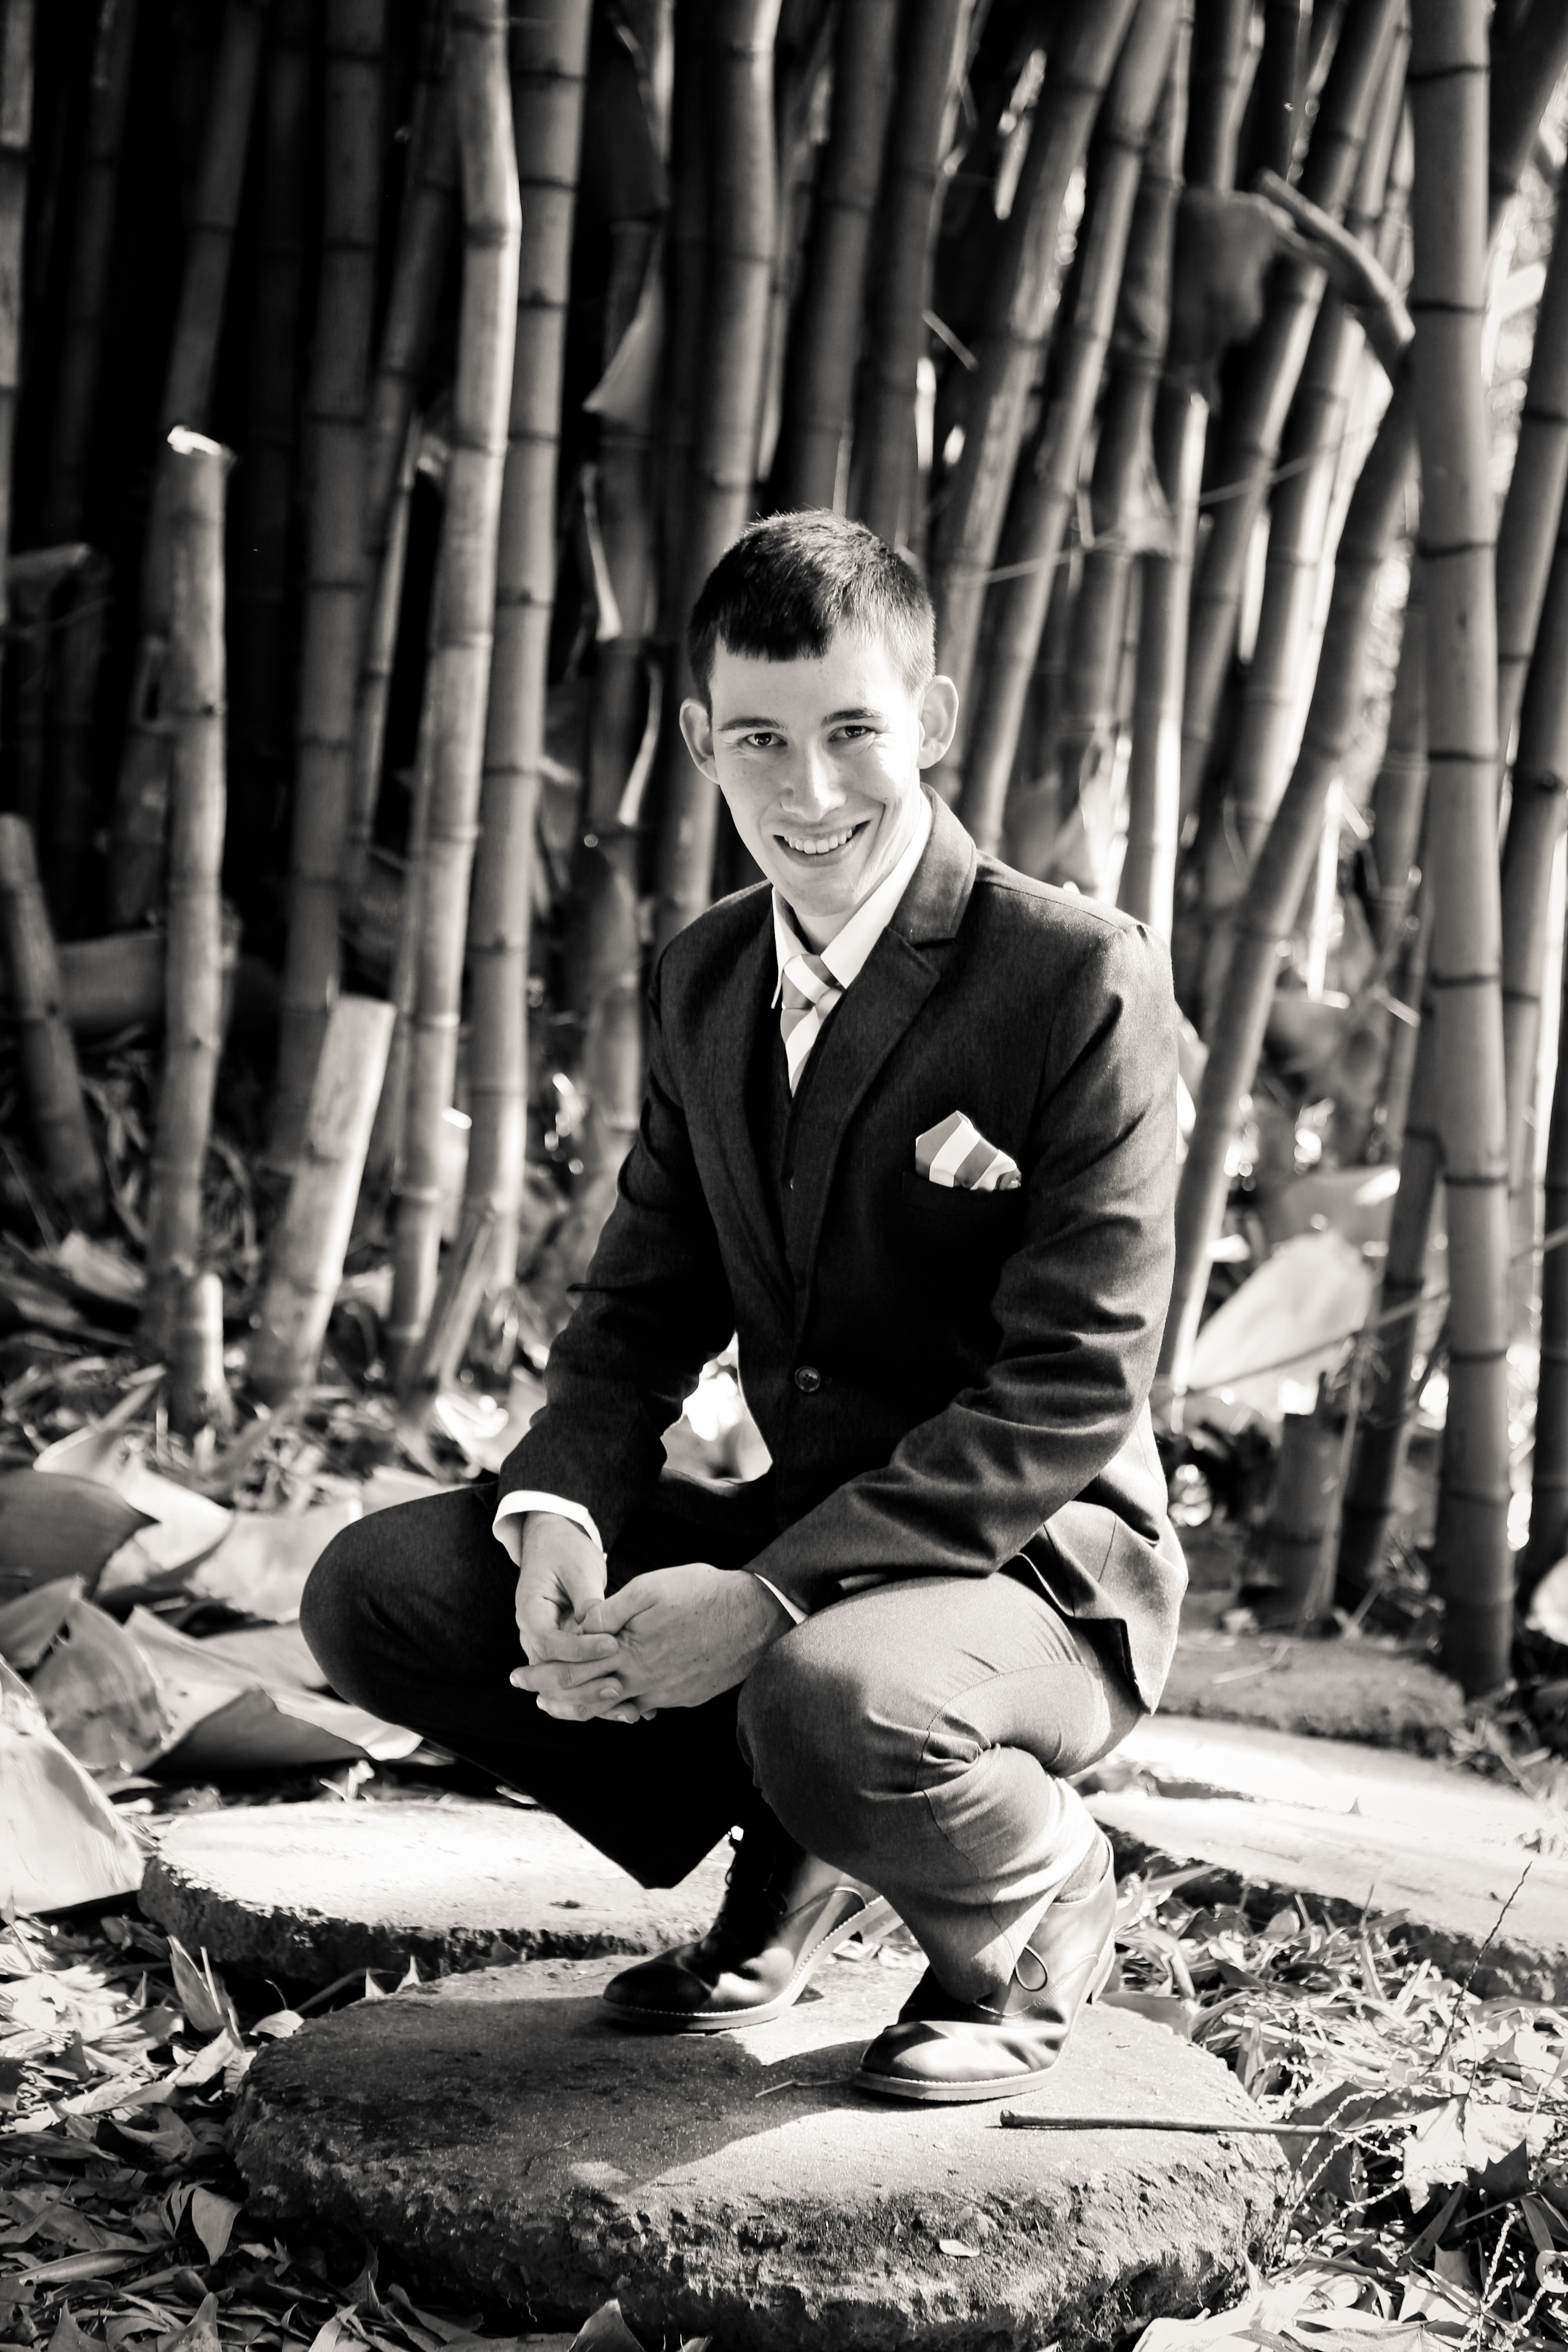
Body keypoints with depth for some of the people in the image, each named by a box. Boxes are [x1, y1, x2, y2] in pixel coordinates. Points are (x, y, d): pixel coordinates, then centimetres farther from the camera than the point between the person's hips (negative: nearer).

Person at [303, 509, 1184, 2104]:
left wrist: (764, 1597, -28)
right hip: (796, 1540, 6)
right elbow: (640, 1313, 8)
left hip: (1036, 1566, -6)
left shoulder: (1082, 979, -16)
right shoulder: (704, 985, 5)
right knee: (376, 1593, -10)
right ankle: (796, 1867, 8)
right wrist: (562, 1512, -14)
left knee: (826, 1701, -39)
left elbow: (1071, 1389, -21)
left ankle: (1032, 1912, -1)